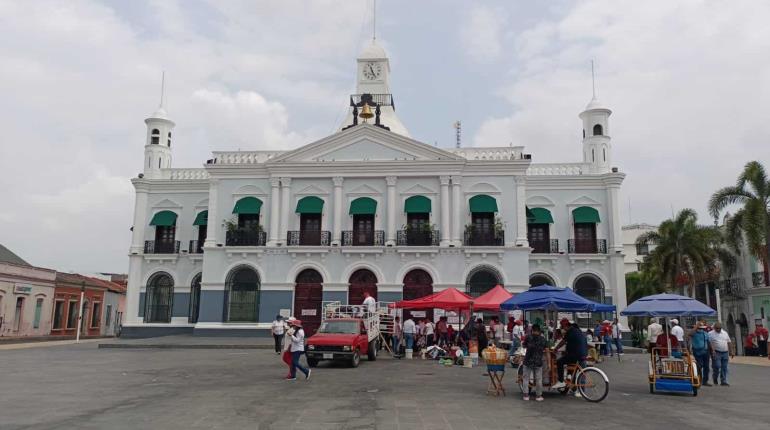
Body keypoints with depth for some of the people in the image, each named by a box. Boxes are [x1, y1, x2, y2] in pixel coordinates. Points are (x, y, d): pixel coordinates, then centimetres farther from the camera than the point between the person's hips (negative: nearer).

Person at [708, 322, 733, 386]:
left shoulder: (725, 333, 14)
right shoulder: (711, 334, -1)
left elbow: (728, 343, 17)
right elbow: (709, 343, -9)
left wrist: (730, 351, 13)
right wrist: (713, 351, -21)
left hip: (725, 352, 5)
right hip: (716, 353, -5)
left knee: (724, 368, 5)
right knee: (717, 366, -10)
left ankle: (723, 381, 11)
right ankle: (715, 379, 12)